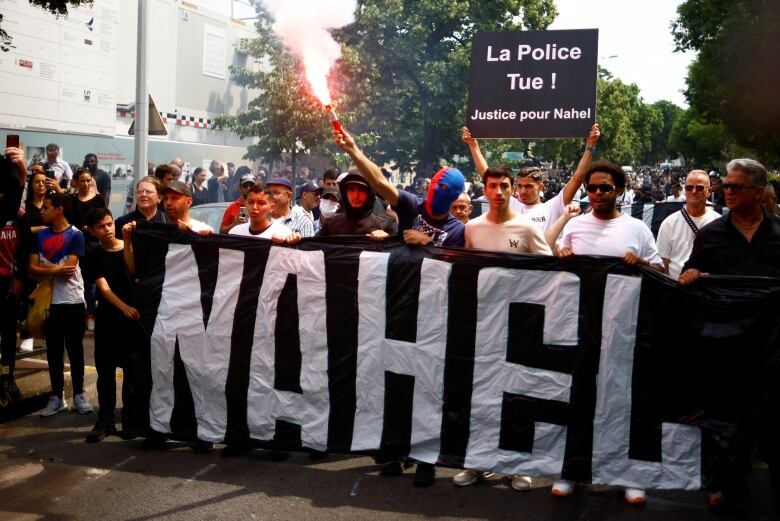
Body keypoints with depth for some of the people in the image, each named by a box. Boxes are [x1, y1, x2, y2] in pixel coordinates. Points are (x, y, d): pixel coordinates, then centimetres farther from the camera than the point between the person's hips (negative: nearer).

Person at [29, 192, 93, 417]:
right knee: (53, 350, 8)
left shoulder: (75, 235, -6)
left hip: (72, 301, -4)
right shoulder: (40, 235, 9)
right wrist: (56, 269, -12)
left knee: (75, 349, 5)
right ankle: (56, 396, 17)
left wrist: (44, 267, -6)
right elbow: (32, 268, 1)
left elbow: (68, 270, -15)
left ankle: (79, 395, 14)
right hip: (48, 301, 4)